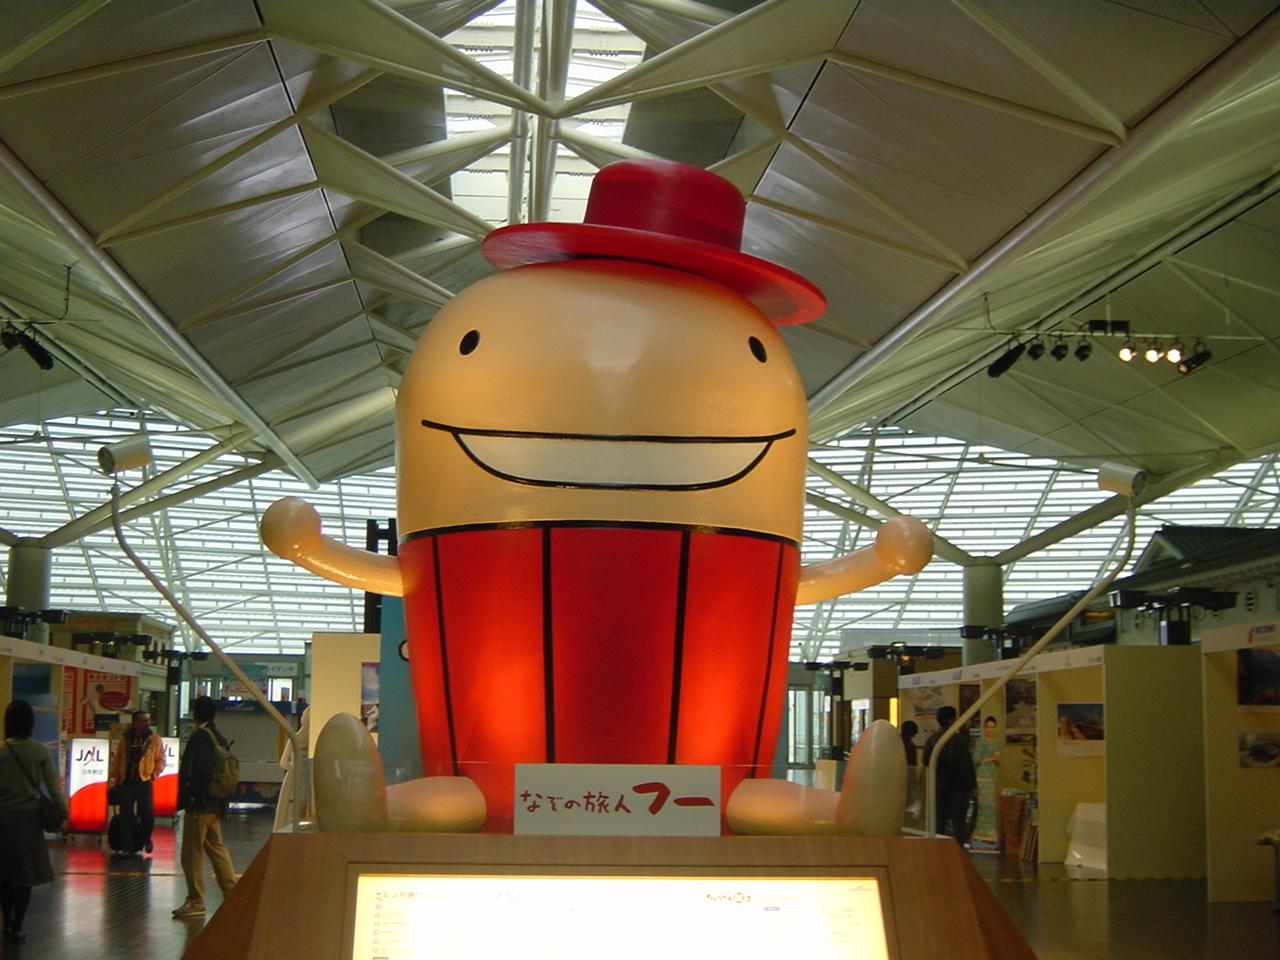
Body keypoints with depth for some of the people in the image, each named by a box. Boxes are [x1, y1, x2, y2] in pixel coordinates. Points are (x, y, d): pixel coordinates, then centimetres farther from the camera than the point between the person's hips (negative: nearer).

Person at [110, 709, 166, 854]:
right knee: (126, 814, 5)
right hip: (126, 783, 2)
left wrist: (155, 773, -15)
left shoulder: (155, 739, 1)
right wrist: (115, 778, 9)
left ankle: (146, 840, 18)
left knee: (147, 814, -4)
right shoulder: (126, 738, 6)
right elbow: (118, 760, 13)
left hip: (144, 783, -2)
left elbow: (160, 760, 1)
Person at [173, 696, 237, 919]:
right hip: (216, 804, 9)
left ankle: (195, 902, 1)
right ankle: (231, 894, 21)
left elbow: (196, 772, -22)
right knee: (217, 848, 18)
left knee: (192, 854, -2)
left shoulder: (199, 736, -15)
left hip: (199, 803, -9)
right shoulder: (220, 738, 12)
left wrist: (185, 798, -14)